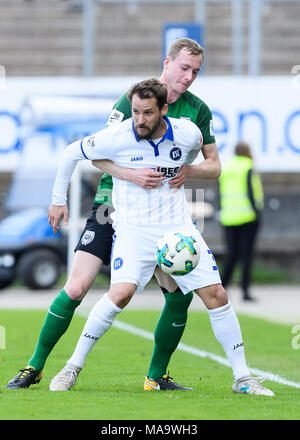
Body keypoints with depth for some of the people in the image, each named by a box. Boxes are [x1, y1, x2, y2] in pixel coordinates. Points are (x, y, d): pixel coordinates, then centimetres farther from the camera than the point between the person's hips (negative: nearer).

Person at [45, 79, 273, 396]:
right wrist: (58, 200, 10)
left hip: (178, 227, 3)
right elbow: (71, 154, 3)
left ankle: (242, 378, 7)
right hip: (133, 227, -3)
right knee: (121, 292, -26)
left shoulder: (187, 134, -6)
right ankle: (73, 366, -11)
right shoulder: (116, 138, -13)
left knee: (216, 295, -4)